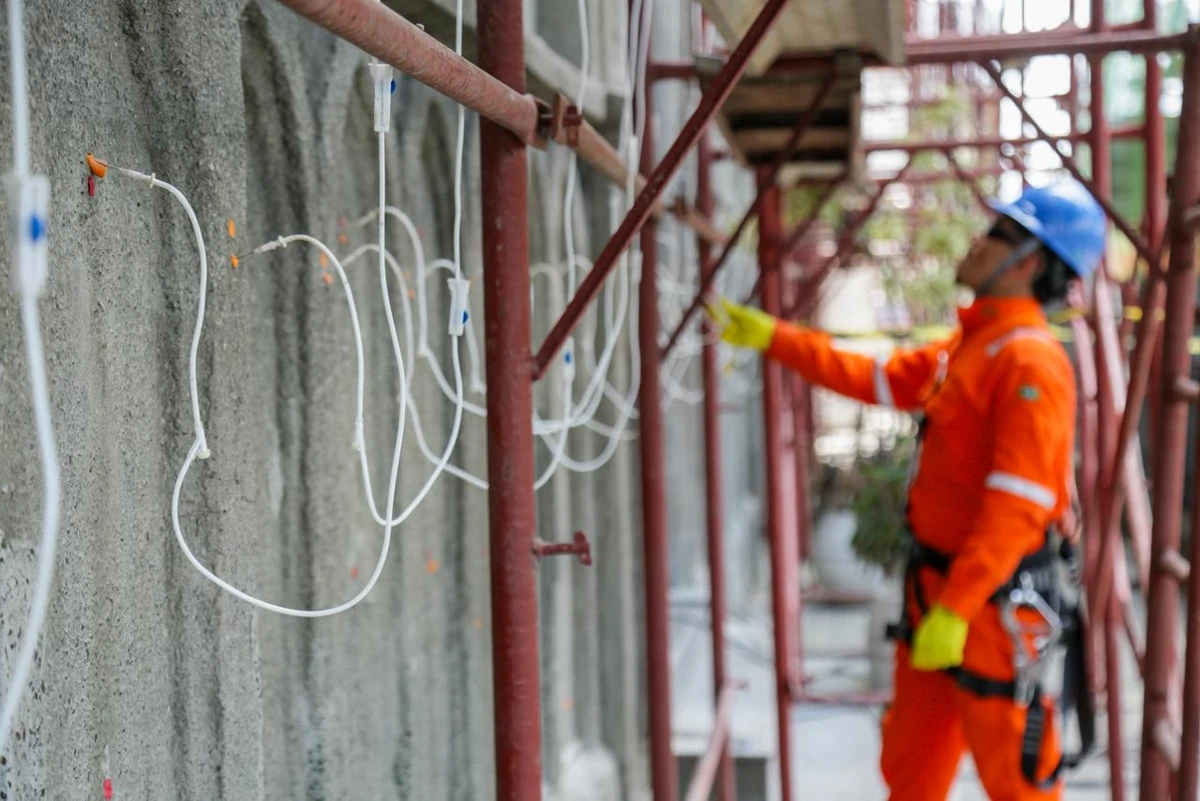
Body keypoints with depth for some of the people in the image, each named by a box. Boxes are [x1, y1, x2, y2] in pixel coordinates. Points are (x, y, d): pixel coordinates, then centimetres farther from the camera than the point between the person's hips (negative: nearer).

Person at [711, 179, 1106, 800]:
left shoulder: (1032, 362, -19)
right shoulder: (965, 348, 12)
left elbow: (1015, 508, -25)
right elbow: (872, 379, 20)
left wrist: (954, 610, -27)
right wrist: (771, 336, 17)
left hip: (988, 603, -10)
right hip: (934, 585, 10)